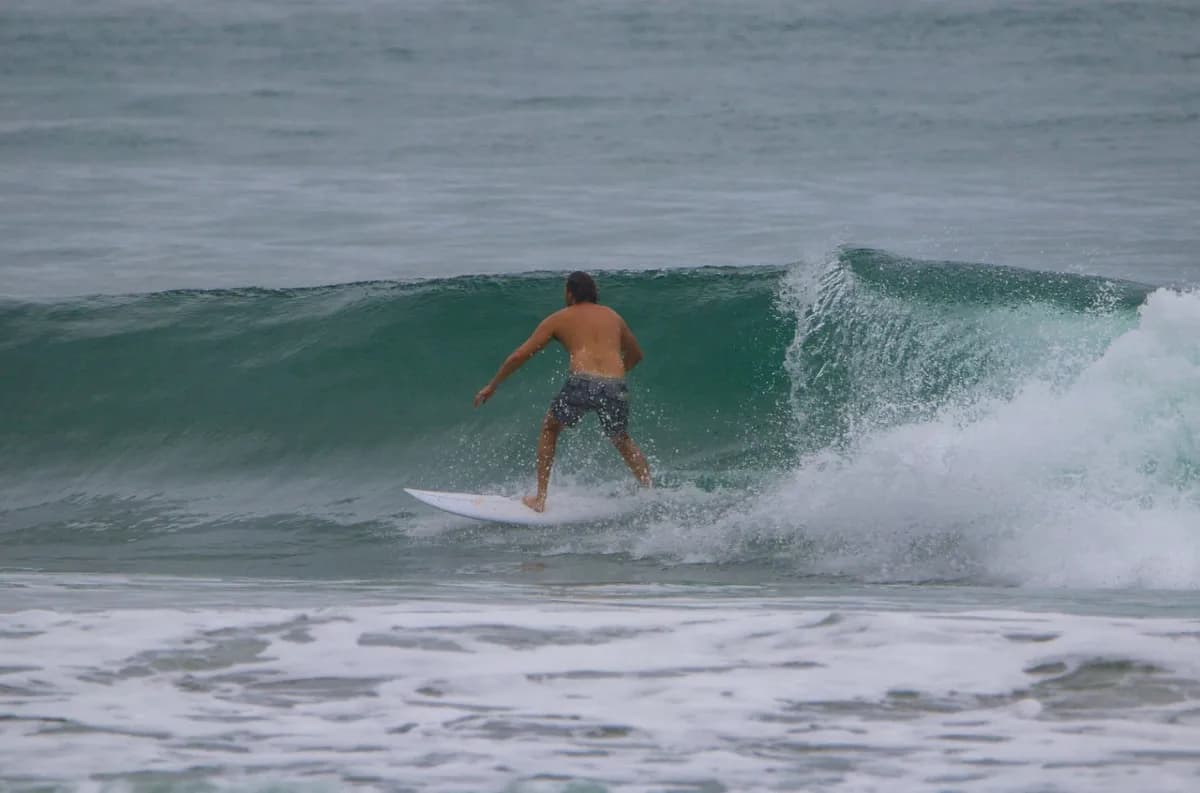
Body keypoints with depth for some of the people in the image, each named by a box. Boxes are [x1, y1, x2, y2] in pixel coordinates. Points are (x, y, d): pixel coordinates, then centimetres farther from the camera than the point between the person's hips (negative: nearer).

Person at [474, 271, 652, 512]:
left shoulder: (559, 319, 17)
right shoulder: (612, 316, 26)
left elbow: (519, 356, 18)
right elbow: (635, 355, 40)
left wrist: (492, 386, 29)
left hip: (581, 382, -2)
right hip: (615, 386, 2)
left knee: (550, 428, 25)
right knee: (622, 440, 29)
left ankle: (539, 499, 20)